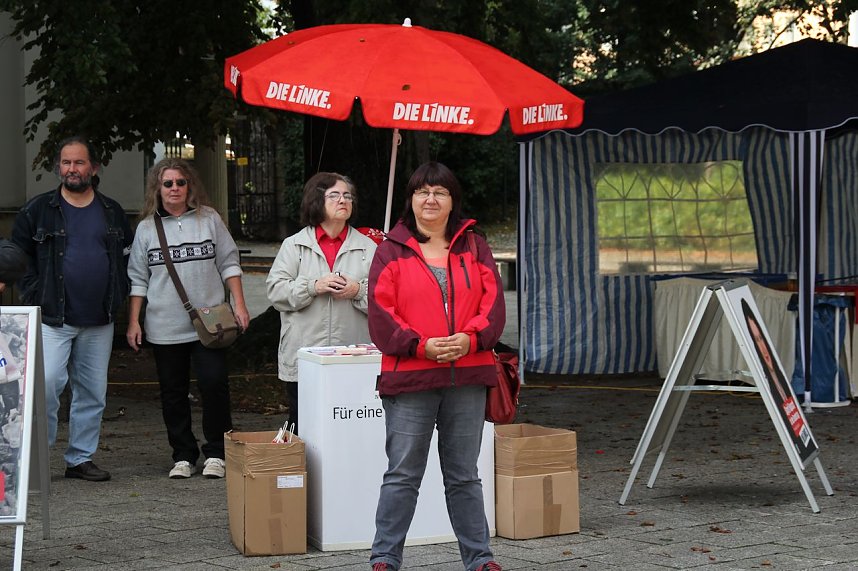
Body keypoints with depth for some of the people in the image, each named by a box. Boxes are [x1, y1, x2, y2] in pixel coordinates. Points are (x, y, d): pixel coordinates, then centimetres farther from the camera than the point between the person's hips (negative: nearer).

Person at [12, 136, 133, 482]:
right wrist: (33, 297, -3)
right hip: (52, 319, -3)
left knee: (93, 392, 7)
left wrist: (118, 296, 8)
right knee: (47, 383, -15)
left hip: (99, 322, 3)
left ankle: (80, 458, 18)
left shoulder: (112, 213, 10)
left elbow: (128, 256, 19)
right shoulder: (38, 211, 2)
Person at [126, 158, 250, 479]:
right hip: (165, 328, 2)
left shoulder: (209, 219, 5)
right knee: (173, 393, 6)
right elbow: (138, 278, 9)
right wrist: (134, 321, 5)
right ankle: (183, 457, 16)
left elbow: (228, 264, 8)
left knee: (214, 384, -9)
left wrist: (239, 304, 0)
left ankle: (216, 454, 4)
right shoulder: (147, 228, 7)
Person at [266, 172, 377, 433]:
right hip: (303, 360, 0)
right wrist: (313, 287, -13)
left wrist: (359, 291, -14)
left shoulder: (367, 247, 8)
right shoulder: (294, 245, 7)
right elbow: (275, 289, -1)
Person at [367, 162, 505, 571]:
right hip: (409, 378, -2)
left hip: (467, 376, 3)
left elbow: (493, 303, 4)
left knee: (464, 475, 12)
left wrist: (470, 339, -13)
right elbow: (381, 314, -5)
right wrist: (421, 346, -16)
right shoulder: (392, 251, 2)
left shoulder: (474, 246, 10)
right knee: (403, 475, 1)